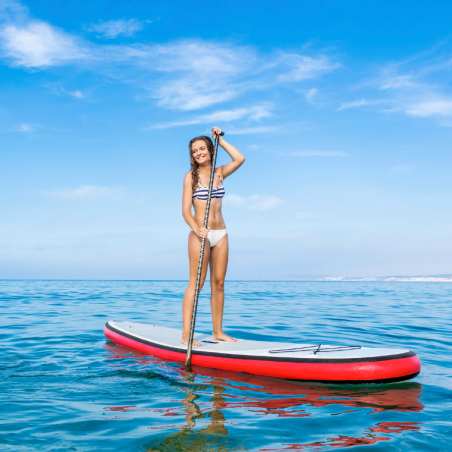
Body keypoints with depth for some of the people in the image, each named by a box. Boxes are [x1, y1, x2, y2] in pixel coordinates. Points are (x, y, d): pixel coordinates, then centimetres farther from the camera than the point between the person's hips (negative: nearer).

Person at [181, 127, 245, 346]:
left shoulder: (219, 173, 12)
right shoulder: (191, 176, -1)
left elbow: (240, 159, -3)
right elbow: (185, 210, -7)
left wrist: (220, 139, 3)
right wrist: (197, 229, -25)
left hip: (220, 234, 5)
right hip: (200, 234, -5)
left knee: (218, 283, 6)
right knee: (196, 283, -8)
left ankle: (217, 331, 14)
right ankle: (186, 334, -7)